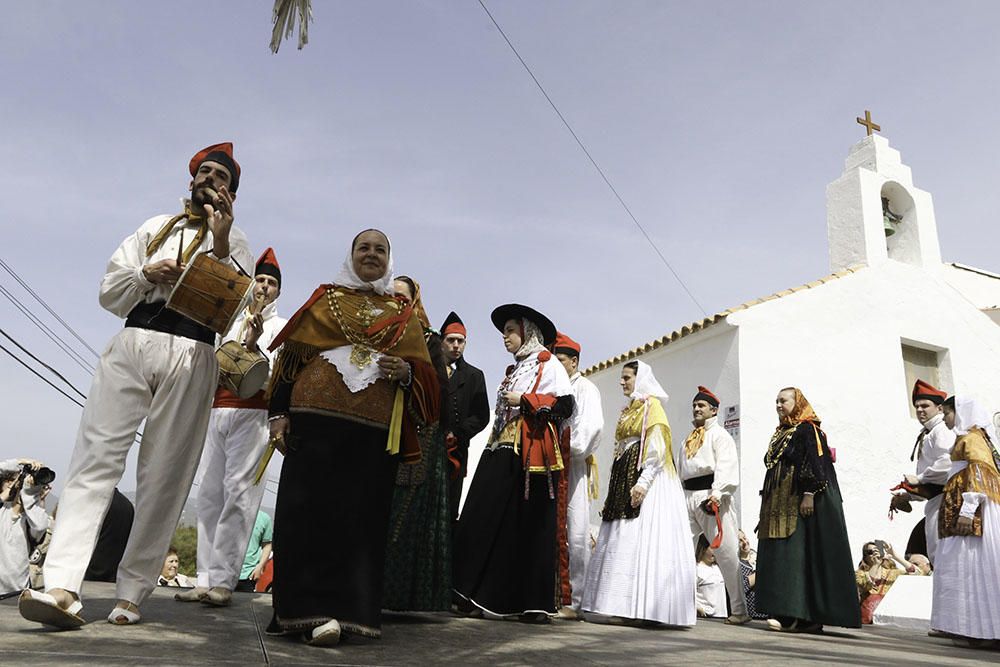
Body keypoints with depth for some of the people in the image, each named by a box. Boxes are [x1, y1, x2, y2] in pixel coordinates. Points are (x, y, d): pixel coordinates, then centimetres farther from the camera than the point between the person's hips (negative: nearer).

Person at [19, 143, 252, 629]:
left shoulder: (234, 242, 16)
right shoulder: (155, 228, 25)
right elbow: (109, 293, 18)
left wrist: (220, 244, -9)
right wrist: (146, 273, -2)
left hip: (190, 355, -2)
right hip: (131, 344, 3)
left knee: (164, 476, -4)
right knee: (96, 457, -10)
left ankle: (132, 593, 3)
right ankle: (61, 587, -15)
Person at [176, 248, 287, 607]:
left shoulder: (281, 328, 8)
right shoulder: (231, 323, 24)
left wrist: (254, 347, -18)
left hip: (252, 413, -6)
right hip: (217, 412, 6)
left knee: (238, 492, -12)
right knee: (209, 493, 3)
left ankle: (223, 580, -13)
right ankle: (205, 579, 7)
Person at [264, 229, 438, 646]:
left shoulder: (404, 315, 18)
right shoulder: (326, 298, 15)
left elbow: (425, 375, 16)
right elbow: (291, 357, 8)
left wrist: (405, 371, -7)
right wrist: (277, 415, -2)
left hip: (375, 429, 1)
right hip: (317, 418, -1)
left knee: (363, 515, 0)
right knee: (312, 510, -6)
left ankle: (349, 607, 7)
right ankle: (311, 610, -1)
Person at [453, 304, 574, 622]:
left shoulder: (548, 364, 3)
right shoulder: (512, 370, 25)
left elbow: (566, 405, -8)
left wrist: (523, 400, -10)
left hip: (533, 452, -7)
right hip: (502, 451, 7)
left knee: (531, 524, -5)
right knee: (487, 521, -2)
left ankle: (536, 603, 1)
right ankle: (481, 595, 3)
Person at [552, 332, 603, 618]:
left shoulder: (585, 388, 2)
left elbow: (592, 425, -12)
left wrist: (569, 449, -17)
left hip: (574, 466, -6)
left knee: (577, 534, -7)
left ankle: (577, 602, -3)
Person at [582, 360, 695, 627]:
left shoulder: (651, 405, -3)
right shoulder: (627, 410, 21)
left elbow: (657, 449, -14)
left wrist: (642, 483, -23)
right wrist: (616, 489, 16)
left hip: (646, 478, -9)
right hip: (624, 480, 9)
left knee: (642, 539, -12)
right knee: (623, 542, 4)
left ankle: (648, 606, -10)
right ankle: (627, 606, 7)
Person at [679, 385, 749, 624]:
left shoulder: (720, 435, 1)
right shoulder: (688, 439, 23)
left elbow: (725, 467, -13)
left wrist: (717, 494, -26)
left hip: (711, 497, -7)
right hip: (688, 496, 7)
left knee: (726, 553, -5)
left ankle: (739, 610, 4)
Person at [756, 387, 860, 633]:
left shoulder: (808, 430, -5)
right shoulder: (780, 433, 19)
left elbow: (815, 463, -15)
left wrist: (809, 494, -24)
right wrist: (767, 504, 20)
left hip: (801, 503, -9)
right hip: (779, 505, 9)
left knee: (797, 553, -12)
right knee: (779, 555, 4)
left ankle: (794, 615, -13)